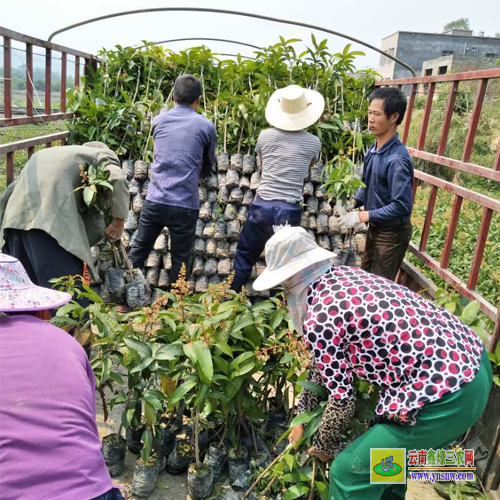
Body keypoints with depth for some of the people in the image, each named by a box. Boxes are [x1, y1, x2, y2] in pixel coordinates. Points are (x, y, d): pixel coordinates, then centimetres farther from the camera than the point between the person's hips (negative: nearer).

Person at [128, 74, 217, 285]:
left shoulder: (158, 120, 9)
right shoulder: (206, 126, 1)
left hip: (154, 200, 3)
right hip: (185, 205, -3)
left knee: (138, 251, 18)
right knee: (180, 260, 10)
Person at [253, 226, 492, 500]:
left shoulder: (317, 319, -16)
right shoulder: (345, 275, 10)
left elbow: (342, 400, -7)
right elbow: (323, 362, 20)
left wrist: (324, 446, 13)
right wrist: (302, 416, 26)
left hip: (446, 397, -9)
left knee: (350, 471, 6)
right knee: (390, 447, 30)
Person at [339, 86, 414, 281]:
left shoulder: (397, 159, -28)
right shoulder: (373, 150, -1)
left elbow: (402, 206, -29)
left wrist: (361, 216, -25)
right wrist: (353, 202, -4)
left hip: (392, 233, -8)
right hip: (375, 227, 8)